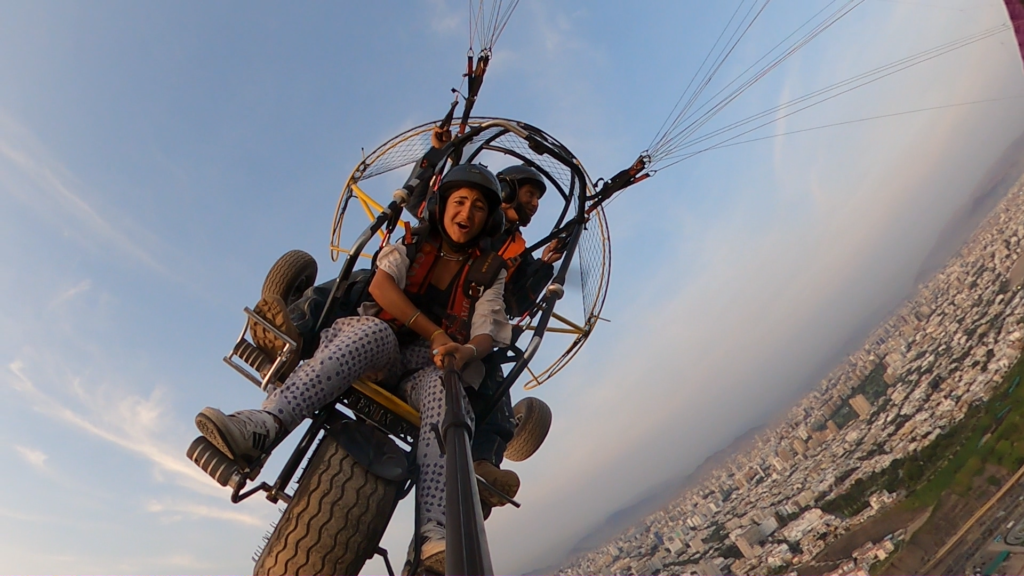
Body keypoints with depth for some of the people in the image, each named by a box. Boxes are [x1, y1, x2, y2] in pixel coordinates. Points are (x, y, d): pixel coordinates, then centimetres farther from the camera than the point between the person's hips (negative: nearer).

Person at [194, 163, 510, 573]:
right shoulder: (413, 244, 17)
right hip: (375, 352, 1)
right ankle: (263, 424, -54)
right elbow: (381, 285, -3)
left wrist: (465, 350, -26)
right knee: (372, 330, -35)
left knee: (446, 393, -36)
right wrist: (435, 334, -14)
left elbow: (486, 333, -1)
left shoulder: (490, 273, 15)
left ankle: (437, 537, -55)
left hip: (427, 370, 0)